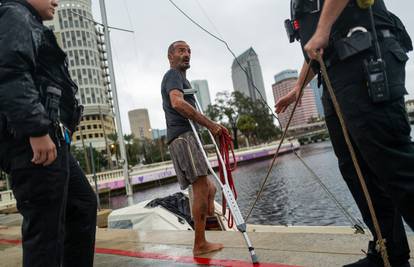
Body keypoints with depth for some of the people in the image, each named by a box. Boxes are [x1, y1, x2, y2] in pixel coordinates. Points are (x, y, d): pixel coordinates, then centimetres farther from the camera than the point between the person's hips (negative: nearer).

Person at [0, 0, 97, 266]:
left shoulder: (32, 27, 32)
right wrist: (37, 130, -25)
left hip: (50, 139, 11)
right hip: (34, 141, -11)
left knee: (84, 204, 14)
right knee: (46, 227, -8)